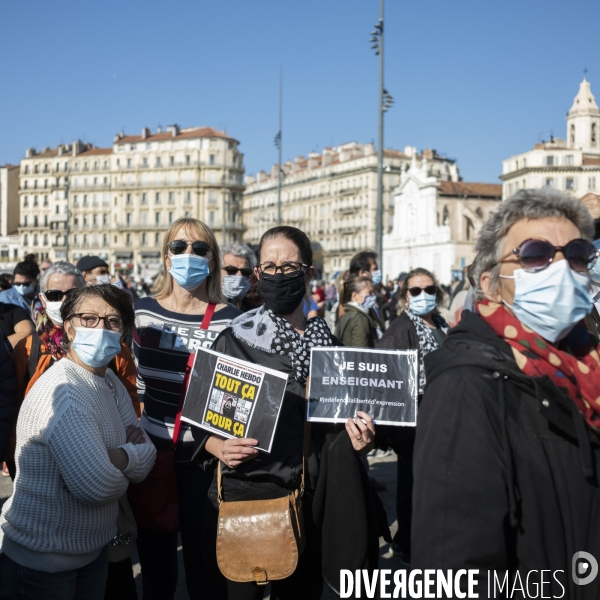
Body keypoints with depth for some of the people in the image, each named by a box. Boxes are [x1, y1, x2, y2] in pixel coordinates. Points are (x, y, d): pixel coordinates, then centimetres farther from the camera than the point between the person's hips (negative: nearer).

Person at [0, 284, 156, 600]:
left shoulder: (110, 383, 6)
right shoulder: (64, 394, -24)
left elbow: (147, 454, -1)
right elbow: (97, 486, -32)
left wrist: (117, 458, -22)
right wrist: (127, 463, -11)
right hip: (41, 561, -8)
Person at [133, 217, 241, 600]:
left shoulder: (230, 320, -9)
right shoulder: (144, 311, 2)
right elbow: (135, 381, 11)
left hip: (205, 456, -3)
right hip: (152, 451, 3)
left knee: (202, 553, 10)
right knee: (154, 552, 17)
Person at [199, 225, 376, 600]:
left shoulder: (328, 341, 5)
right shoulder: (234, 339, -6)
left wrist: (359, 440, -7)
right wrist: (221, 448, -23)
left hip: (309, 499, 3)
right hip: (243, 494, -3)